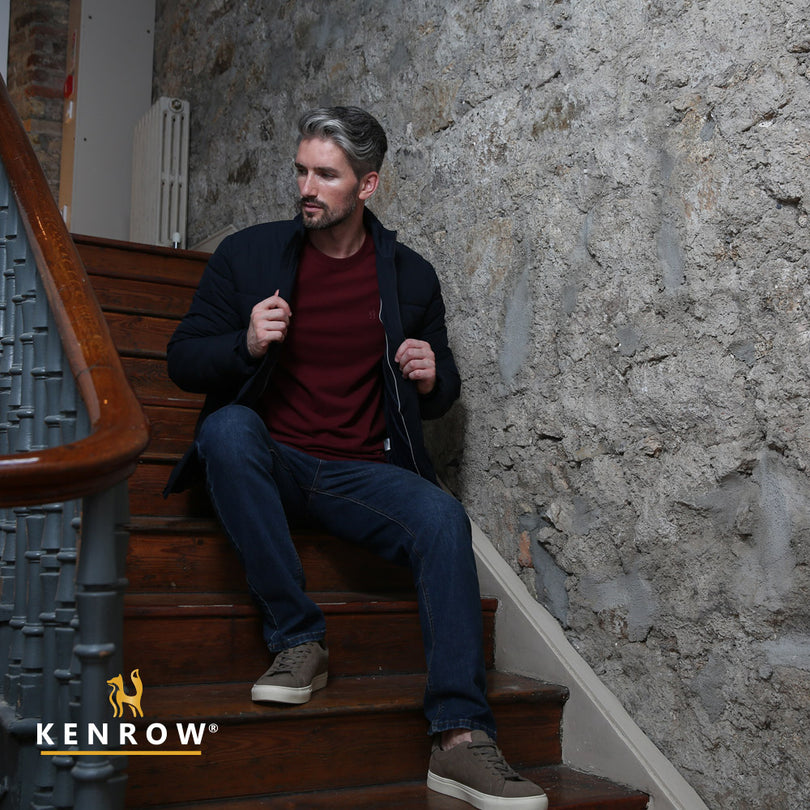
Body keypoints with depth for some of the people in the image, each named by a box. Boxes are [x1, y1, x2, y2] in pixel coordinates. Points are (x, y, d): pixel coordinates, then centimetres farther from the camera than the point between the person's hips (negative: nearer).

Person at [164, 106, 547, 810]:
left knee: (443, 518, -29)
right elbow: (183, 362, 5)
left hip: (360, 472, 1)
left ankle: (462, 738, -27)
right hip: (269, 460, 0)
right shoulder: (248, 254, 4)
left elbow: (440, 397, 16)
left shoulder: (411, 276, 8)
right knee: (228, 426, -34)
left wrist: (431, 378, -9)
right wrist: (246, 344, -16)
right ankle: (298, 639, -24)